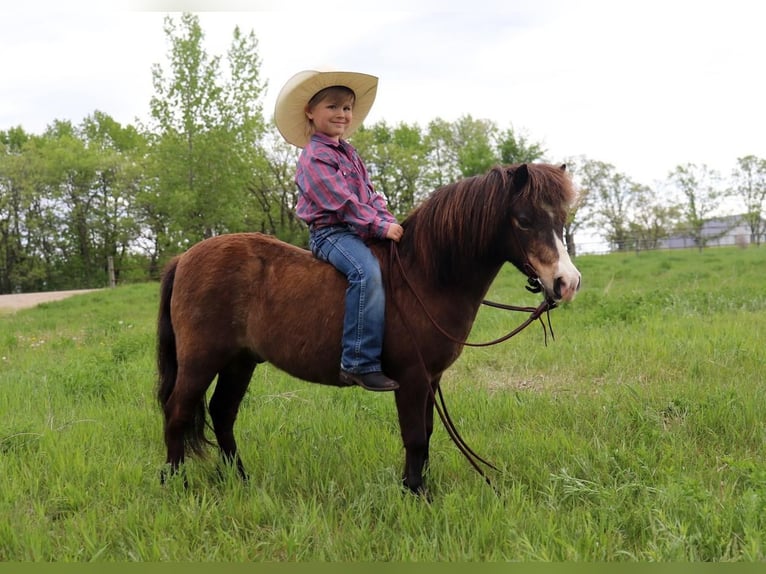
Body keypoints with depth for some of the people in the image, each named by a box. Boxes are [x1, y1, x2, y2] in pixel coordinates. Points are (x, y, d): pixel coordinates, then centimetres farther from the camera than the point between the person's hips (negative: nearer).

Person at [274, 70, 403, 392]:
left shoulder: (349, 153, 19)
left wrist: (389, 221, -1)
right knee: (366, 271, -34)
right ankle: (360, 363, -36)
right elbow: (342, 202, -18)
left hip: (361, 231, 10)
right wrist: (381, 227, -20)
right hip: (331, 232, -10)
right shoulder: (314, 157, -9)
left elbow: (370, 195, 17)